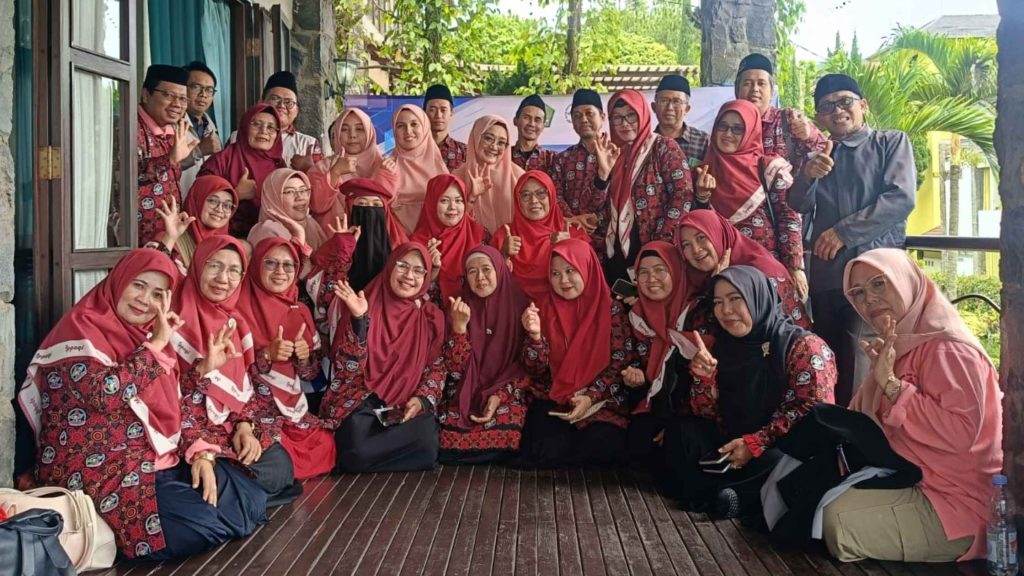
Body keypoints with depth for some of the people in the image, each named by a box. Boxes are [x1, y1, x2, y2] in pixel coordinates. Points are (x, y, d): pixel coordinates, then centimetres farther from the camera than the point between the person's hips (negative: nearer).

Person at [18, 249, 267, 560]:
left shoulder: (148, 335, 14)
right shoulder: (83, 327, -11)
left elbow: (173, 405, 14)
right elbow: (104, 394, -27)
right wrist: (156, 346, -19)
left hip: (161, 460, 8)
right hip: (100, 472, -8)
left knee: (252, 497, 1)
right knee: (202, 526, -22)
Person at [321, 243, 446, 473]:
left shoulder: (432, 317, 5)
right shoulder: (364, 306, -2)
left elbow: (437, 368, 10)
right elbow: (347, 368, -10)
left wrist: (422, 399, -9)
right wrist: (359, 319, -23)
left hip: (407, 406, 3)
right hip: (360, 402, -3)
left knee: (425, 446, -29)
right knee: (358, 452, -32)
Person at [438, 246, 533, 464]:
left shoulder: (520, 306, -1)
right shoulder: (461, 307, 3)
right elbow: (455, 367, -5)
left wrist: (500, 396, -14)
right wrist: (459, 325, -20)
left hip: (507, 393, -1)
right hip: (466, 393, 1)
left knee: (501, 437, -29)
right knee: (450, 437, -26)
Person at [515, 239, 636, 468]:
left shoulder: (612, 309, -2)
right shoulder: (545, 309, 4)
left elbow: (620, 363, -4)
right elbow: (536, 370, 0)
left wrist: (591, 397, -16)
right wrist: (535, 334, -19)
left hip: (601, 401, -1)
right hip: (553, 400, 1)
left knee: (603, 445, -29)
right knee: (548, 449, -26)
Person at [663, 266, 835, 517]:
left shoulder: (804, 347, -8)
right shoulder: (723, 347, 9)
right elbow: (707, 417, 7)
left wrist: (754, 443, -22)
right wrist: (704, 376, -12)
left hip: (786, 452, -6)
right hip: (732, 449, 6)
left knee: (774, 464, -37)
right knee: (680, 431, -12)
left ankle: (711, 493, -18)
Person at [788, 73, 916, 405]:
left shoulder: (892, 143, 6)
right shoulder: (818, 154, 20)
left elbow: (901, 198, -8)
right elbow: (798, 206, 8)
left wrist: (843, 232, -9)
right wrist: (808, 175, -14)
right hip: (826, 272, 5)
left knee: (861, 363, -14)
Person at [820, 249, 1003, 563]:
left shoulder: (946, 347, -18)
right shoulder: (897, 345, 14)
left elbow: (960, 433, -31)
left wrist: (891, 383, -27)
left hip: (955, 505, -10)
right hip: (910, 481, 10)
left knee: (838, 518, -18)